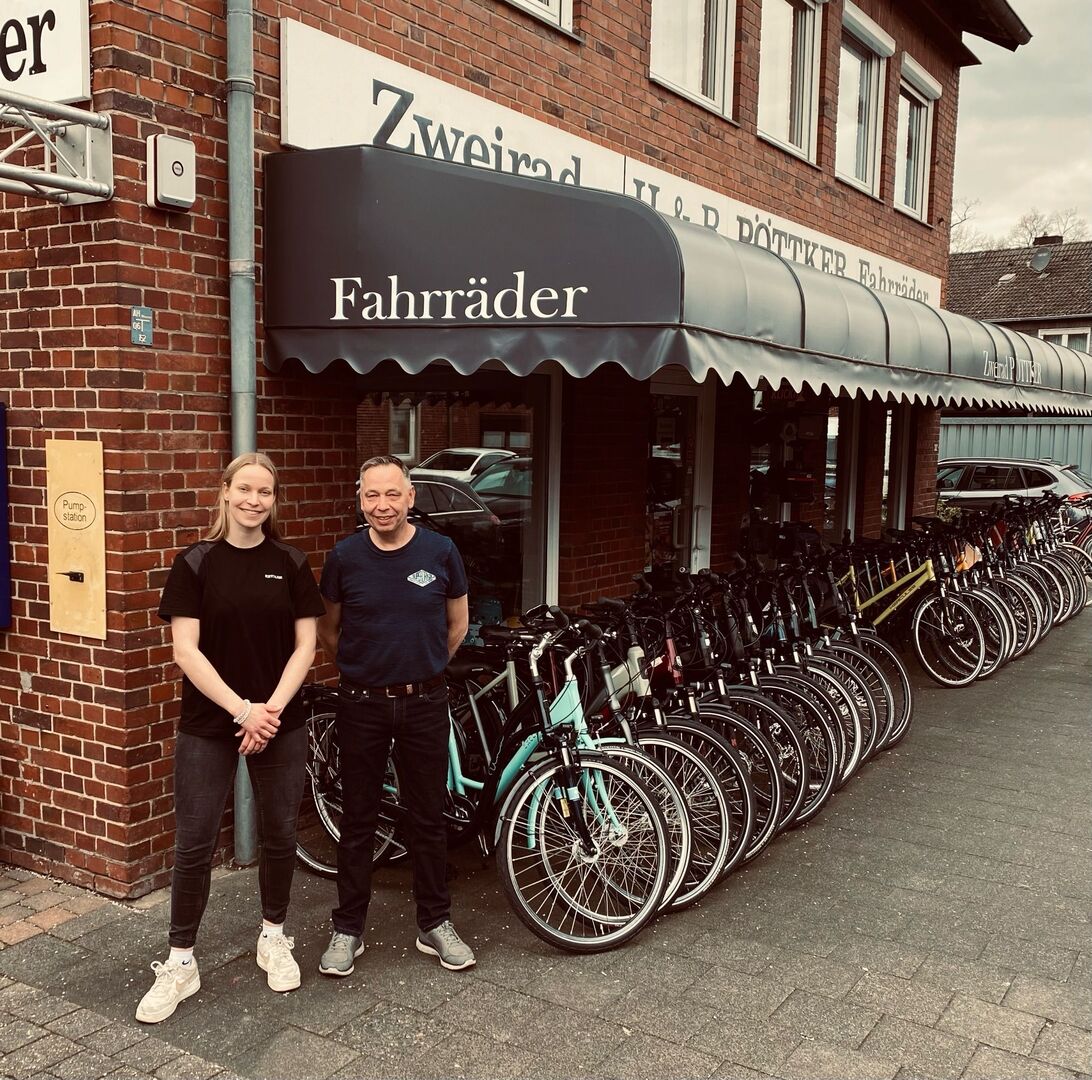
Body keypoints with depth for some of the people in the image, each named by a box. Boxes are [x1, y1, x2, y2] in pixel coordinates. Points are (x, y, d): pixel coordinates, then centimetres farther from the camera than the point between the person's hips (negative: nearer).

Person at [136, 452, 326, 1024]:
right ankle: (180, 962, 16)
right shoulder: (196, 563, -4)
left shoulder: (290, 563, 2)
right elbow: (186, 650, -9)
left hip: (279, 724, 2)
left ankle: (274, 936, 30)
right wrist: (242, 708, -17)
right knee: (194, 843, 1)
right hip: (208, 725, -2)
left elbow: (305, 644, 0)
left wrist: (272, 707, -13)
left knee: (280, 835, 10)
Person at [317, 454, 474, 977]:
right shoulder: (344, 557, -5)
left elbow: (457, 625, 9)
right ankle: (348, 929, 22)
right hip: (362, 705, 0)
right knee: (357, 820, 9)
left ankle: (435, 924, 25)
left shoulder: (441, 552, -5)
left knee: (427, 817, 10)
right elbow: (327, 630, 10)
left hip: (424, 703, 0)